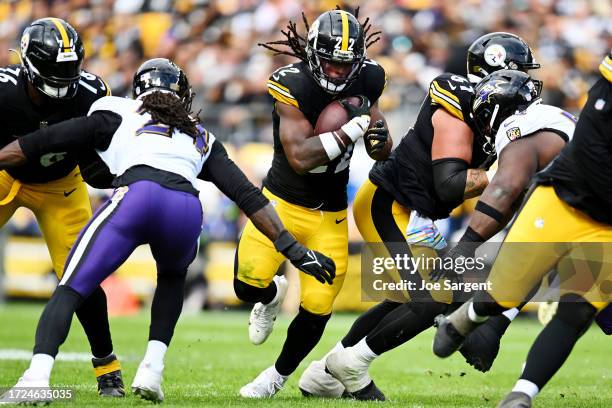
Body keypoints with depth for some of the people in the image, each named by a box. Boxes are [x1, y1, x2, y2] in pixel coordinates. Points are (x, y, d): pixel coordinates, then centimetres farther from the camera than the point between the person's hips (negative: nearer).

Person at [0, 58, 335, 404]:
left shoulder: (115, 115, 29)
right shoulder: (202, 138, 35)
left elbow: (42, 143, 26)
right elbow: (248, 196, 28)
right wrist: (293, 249, 29)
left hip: (136, 197, -3)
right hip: (187, 210, 3)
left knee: (72, 290, 0)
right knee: (173, 278, 34)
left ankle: (37, 377, -24)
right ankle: (152, 370, 17)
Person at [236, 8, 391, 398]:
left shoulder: (365, 83, -7)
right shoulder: (293, 86, -21)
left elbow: (384, 153, 5)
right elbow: (300, 157, -29)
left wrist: (380, 138, -19)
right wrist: (356, 126, -31)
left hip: (330, 216, 3)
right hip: (283, 201, -3)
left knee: (316, 309, -1)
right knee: (249, 285, -16)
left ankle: (278, 376, 27)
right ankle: (273, 295, 25)